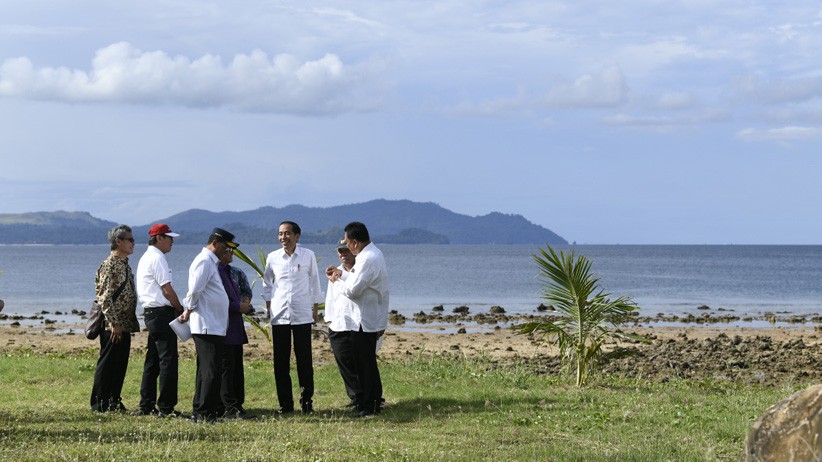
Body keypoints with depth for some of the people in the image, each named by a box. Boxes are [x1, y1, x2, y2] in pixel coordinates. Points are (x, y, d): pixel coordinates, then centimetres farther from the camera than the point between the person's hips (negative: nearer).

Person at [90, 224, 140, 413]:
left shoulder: (124, 264, 15)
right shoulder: (109, 265, -13)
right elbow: (104, 296, -18)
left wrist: (132, 323, 17)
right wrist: (114, 323, -21)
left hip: (125, 325, 9)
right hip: (112, 326, -9)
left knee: (120, 364, 12)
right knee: (107, 364, -3)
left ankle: (114, 402, 19)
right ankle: (100, 404, 2)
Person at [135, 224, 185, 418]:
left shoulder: (146, 257, 19)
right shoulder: (157, 258, -12)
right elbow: (167, 289, -15)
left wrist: (175, 309, 15)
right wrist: (181, 310, -4)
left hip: (150, 312, 11)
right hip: (162, 313, -11)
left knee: (153, 361, 13)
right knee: (168, 359, -9)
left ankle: (146, 405, 16)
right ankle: (165, 407, -9)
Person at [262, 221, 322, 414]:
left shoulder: (308, 256, -1)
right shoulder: (273, 257, 3)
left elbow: (314, 282, 9)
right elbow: (267, 282, 16)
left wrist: (315, 308, 10)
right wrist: (268, 305, 10)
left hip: (302, 315, -2)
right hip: (279, 314, 2)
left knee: (304, 359, -1)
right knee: (281, 361, 3)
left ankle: (307, 401, 9)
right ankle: (285, 403, 10)